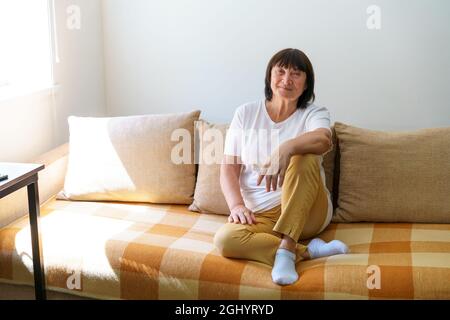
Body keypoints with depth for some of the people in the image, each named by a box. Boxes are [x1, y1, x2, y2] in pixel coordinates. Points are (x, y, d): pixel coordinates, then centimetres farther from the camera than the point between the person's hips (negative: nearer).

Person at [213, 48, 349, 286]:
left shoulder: (314, 113, 3)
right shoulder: (246, 113, 9)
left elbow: (324, 140, -22)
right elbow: (229, 168, 3)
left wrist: (286, 148, -43)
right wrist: (237, 205, -17)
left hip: (307, 212, -1)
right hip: (259, 215, 1)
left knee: (303, 157, -30)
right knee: (225, 239, -31)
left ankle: (286, 249, -33)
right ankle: (309, 251, -21)